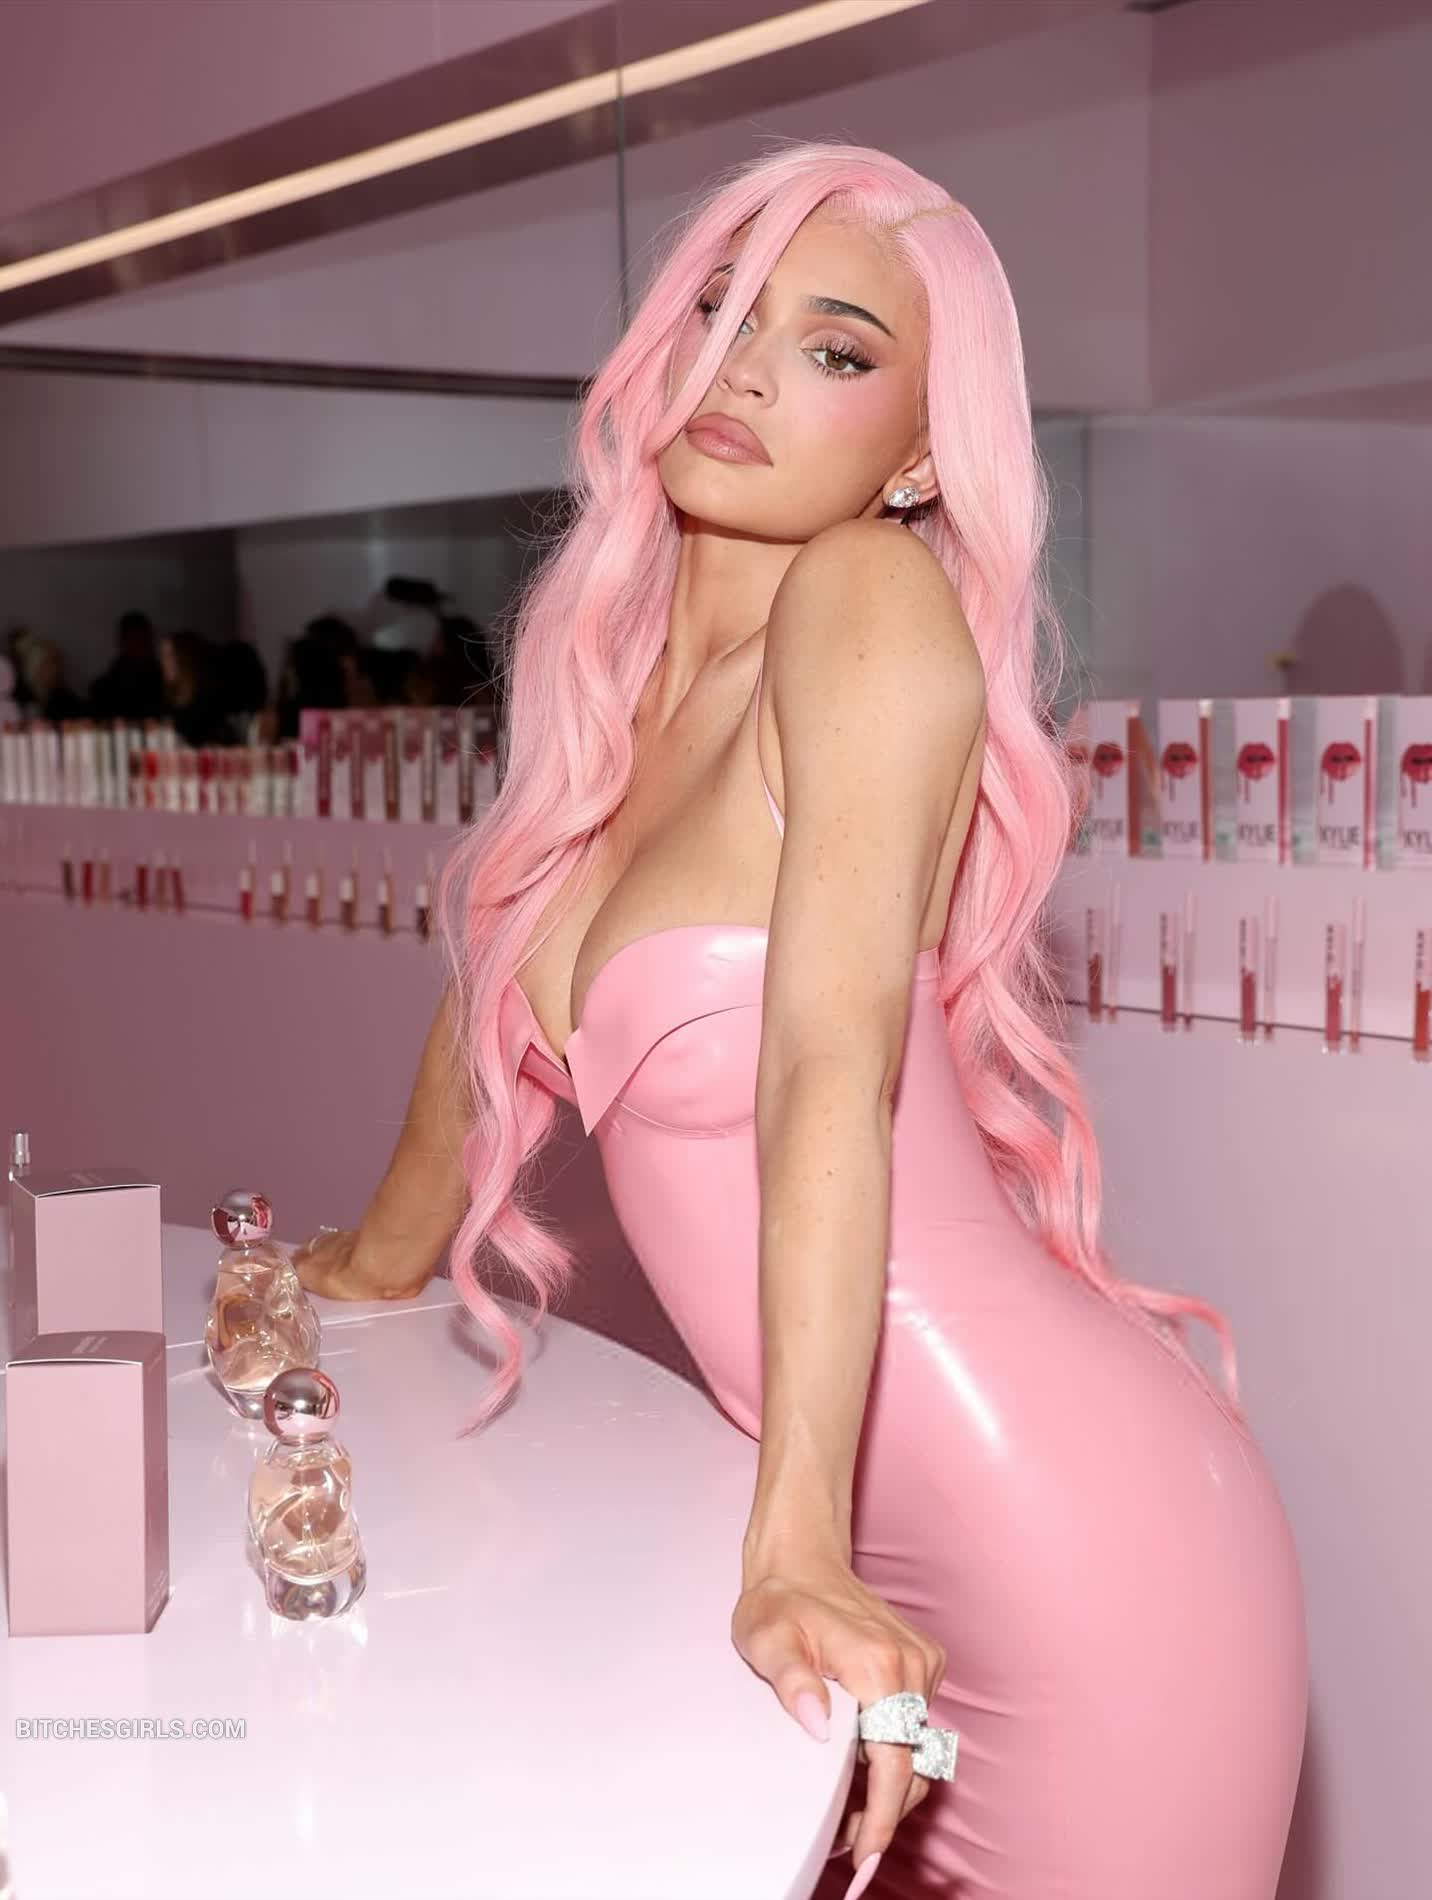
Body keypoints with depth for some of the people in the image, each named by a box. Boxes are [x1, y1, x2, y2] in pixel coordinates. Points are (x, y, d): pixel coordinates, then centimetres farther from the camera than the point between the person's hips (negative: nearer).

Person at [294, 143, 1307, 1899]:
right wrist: (378, 1262, 33)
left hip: (1069, 1542, -7)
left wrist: (793, 1551, -30)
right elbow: (495, 1000, 20)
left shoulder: (875, 594, -15)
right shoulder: (612, 661, 5)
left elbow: (830, 1063, -25)